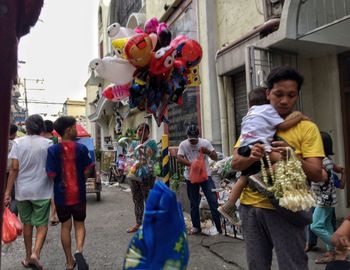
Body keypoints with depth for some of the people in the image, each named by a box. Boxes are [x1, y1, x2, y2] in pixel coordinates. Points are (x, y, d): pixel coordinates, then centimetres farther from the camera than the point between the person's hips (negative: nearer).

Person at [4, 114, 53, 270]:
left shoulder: (18, 142, -2)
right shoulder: (48, 144, -6)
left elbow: (14, 168, -6)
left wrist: (8, 191, -3)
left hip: (22, 191, 2)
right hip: (41, 191, -2)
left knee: (27, 223, 16)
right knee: (41, 224, 8)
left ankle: (28, 257, 26)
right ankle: (35, 254, -10)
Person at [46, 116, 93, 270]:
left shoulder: (53, 150, -10)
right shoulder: (81, 148, -8)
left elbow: (51, 174, -10)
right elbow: (87, 172, -3)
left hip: (61, 194, 1)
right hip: (79, 193, 0)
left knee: (65, 226, 14)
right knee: (79, 224, 15)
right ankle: (79, 250, -9)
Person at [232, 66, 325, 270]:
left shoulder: (306, 128, -3)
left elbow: (317, 174, -9)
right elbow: (235, 163, 0)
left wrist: (293, 157, -27)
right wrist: (251, 157, -21)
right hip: (251, 206, 3)